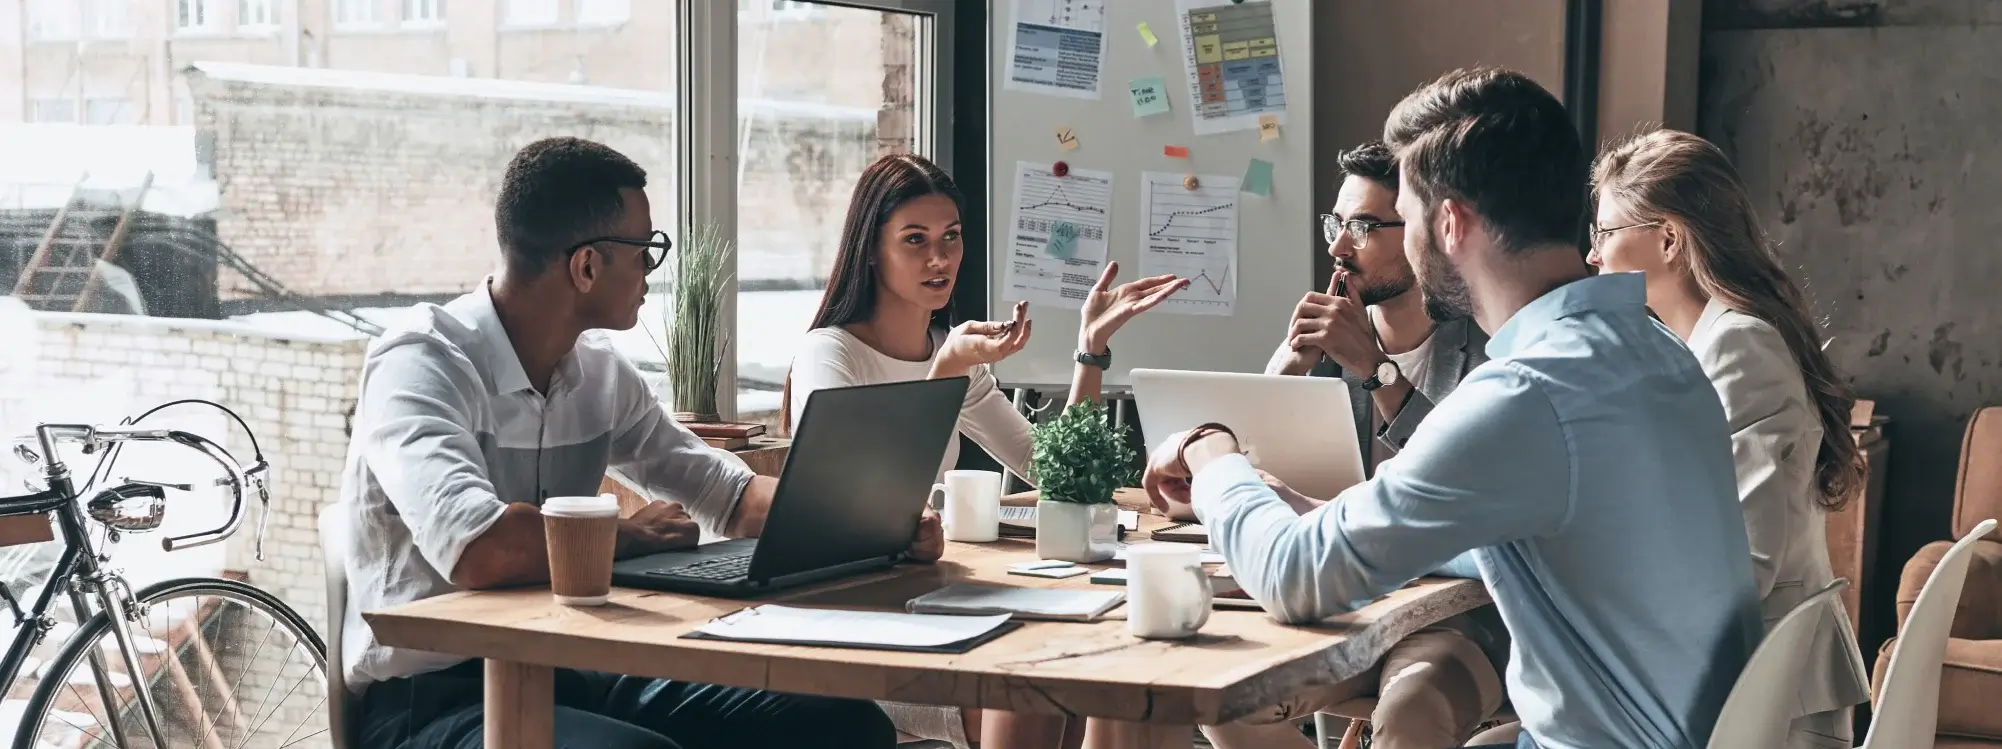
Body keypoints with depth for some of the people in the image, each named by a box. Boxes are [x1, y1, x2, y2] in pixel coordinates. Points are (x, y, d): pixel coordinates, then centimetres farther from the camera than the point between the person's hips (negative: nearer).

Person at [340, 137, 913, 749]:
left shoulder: (600, 371, 8)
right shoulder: (420, 366, -15)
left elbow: (729, 497, 18)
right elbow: (479, 550, -32)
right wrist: (627, 537, -13)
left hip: (569, 673, 7)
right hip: (431, 695, -7)